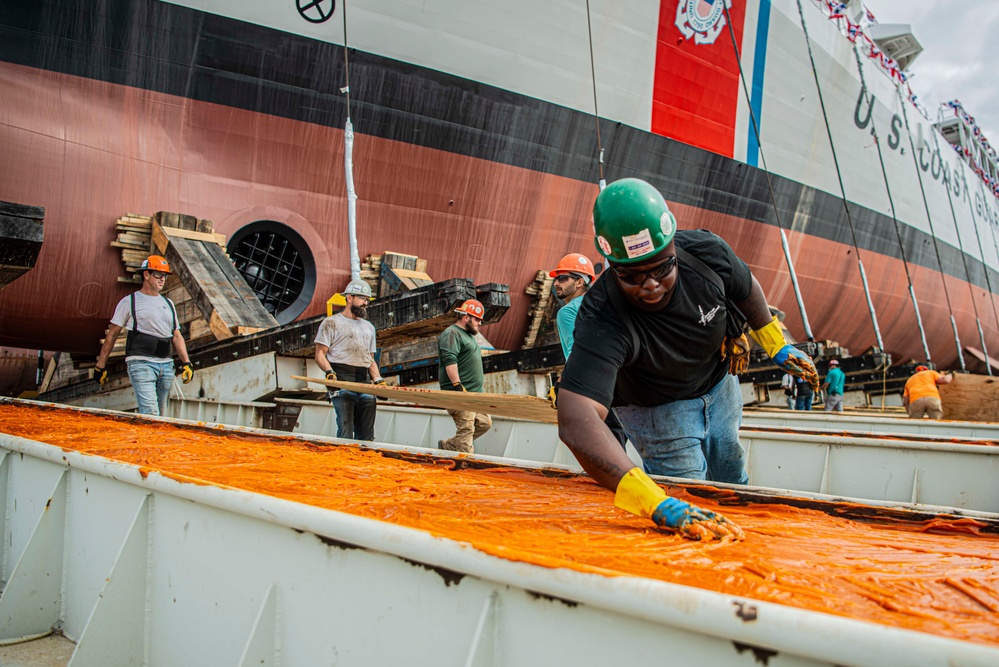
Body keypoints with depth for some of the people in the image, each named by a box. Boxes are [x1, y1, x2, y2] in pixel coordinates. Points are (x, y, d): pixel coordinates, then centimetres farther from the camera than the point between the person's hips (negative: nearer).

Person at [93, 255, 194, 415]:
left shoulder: (168, 304, 20)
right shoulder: (129, 302, 5)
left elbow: (177, 336, 19)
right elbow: (112, 334, 6)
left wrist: (186, 363, 8)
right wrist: (100, 365, 5)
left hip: (166, 365, 6)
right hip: (141, 363, -5)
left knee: (161, 415, 7)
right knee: (150, 412, -19)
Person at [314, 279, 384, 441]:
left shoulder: (369, 327, 26)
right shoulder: (332, 322, 7)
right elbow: (320, 354, 1)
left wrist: (378, 380, 9)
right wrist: (329, 372, -16)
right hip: (342, 382, -6)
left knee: (366, 434, 2)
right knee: (345, 431, -13)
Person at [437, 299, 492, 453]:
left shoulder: (468, 335, 24)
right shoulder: (451, 334, -9)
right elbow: (449, 360, -21)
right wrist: (457, 385, -28)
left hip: (474, 394, 10)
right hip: (460, 394, -10)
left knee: (484, 423, 10)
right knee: (466, 429, -10)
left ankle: (448, 446, 20)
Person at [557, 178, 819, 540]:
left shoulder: (706, 252, -30)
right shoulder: (602, 320, -44)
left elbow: (746, 289, -4)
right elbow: (576, 422, -57)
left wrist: (777, 346, 10)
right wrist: (658, 505, -67)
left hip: (718, 384, 5)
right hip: (657, 408, -4)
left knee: (732, 482, 21)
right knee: (689, 499, -5)